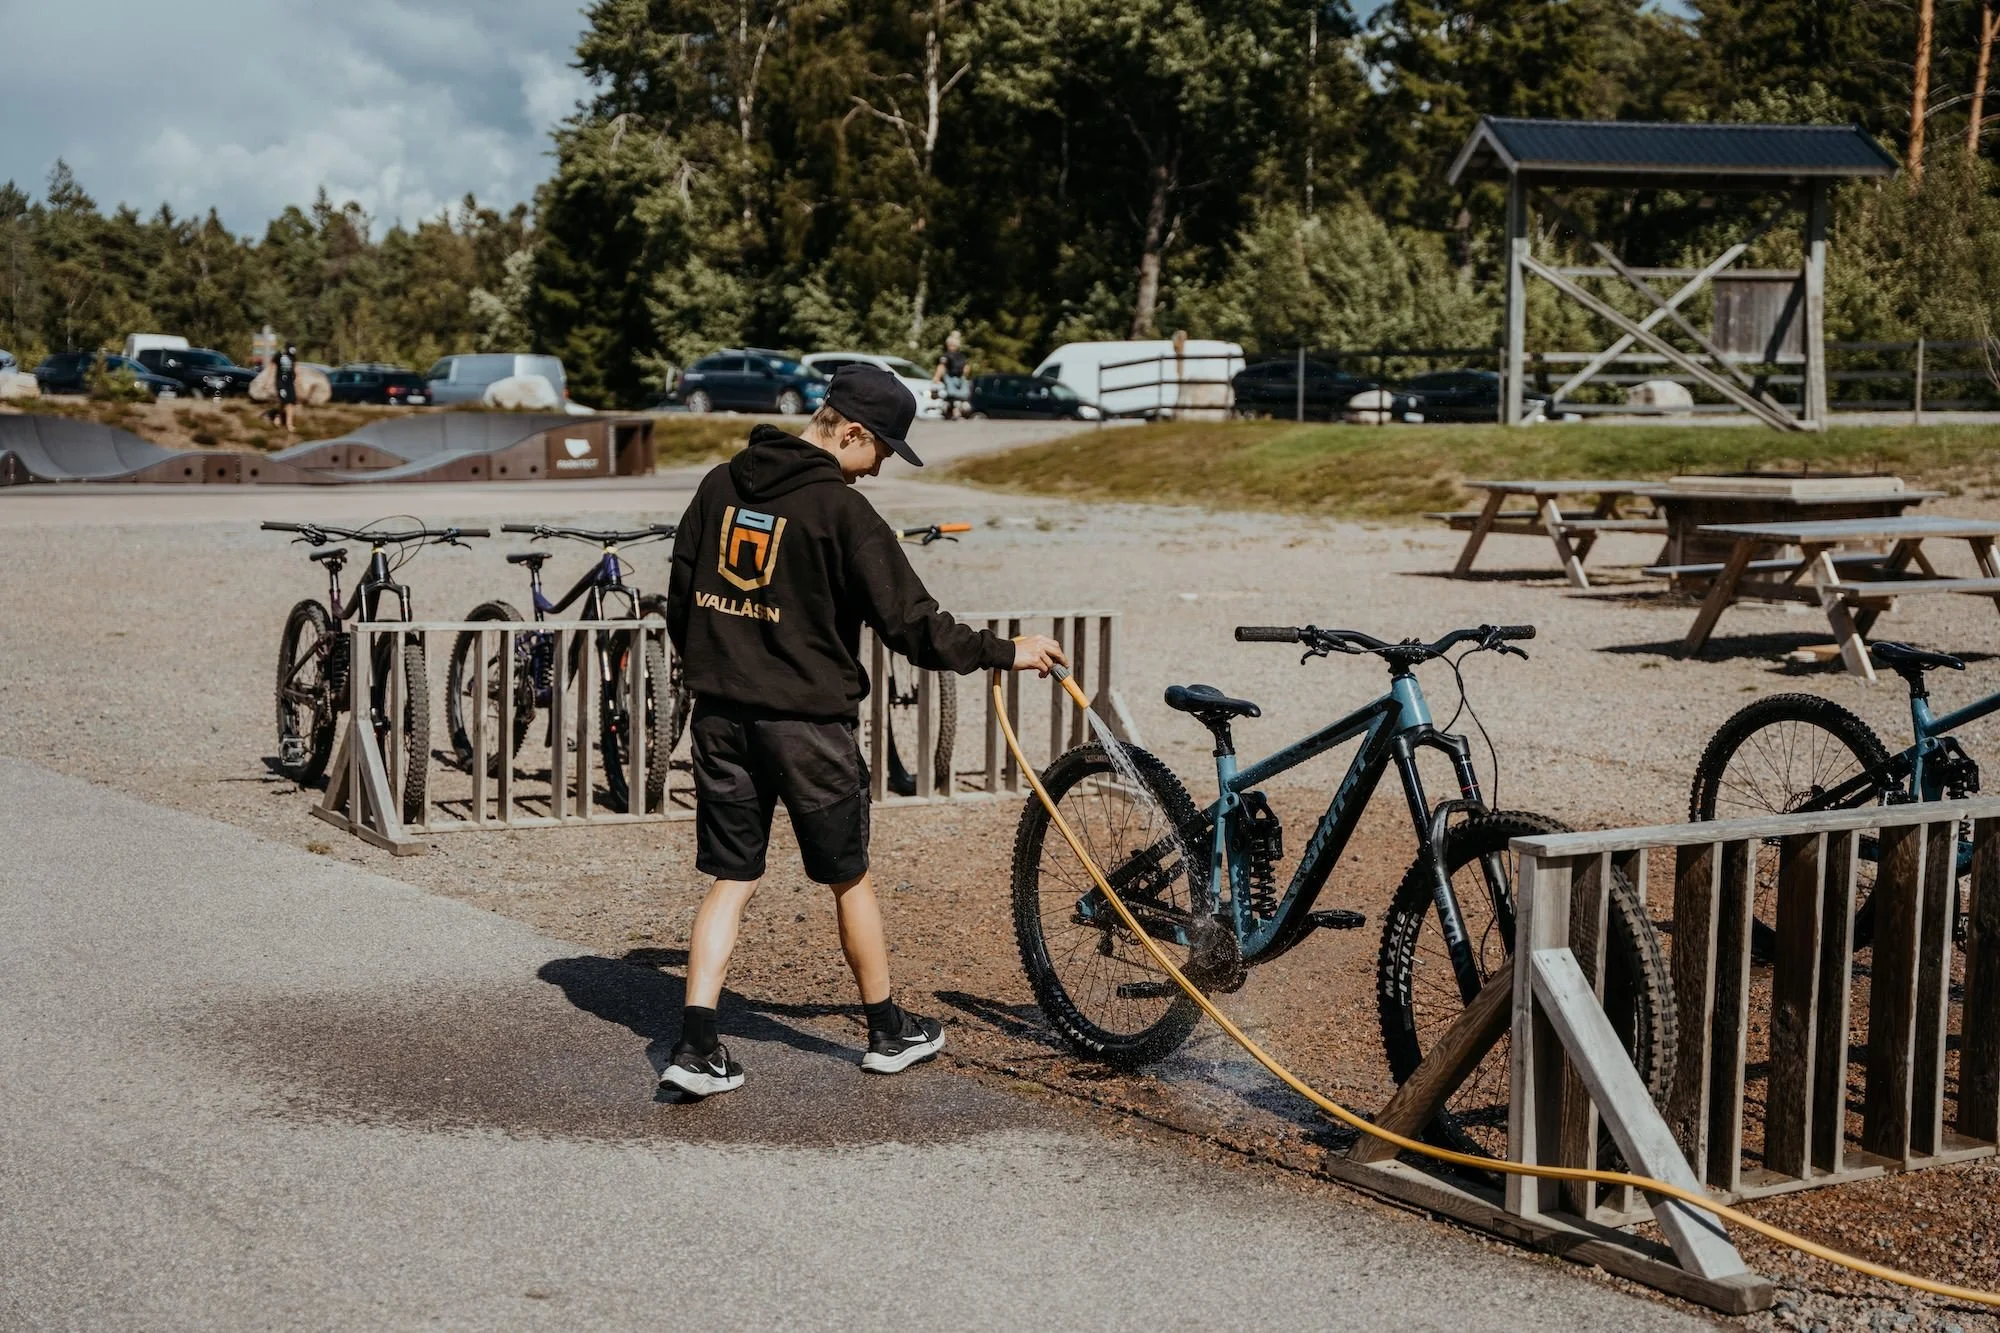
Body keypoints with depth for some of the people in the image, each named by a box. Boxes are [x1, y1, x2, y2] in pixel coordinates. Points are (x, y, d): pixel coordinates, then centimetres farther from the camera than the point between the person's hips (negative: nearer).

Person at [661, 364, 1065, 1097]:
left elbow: (680, 601, 12)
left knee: (731, 882, 9)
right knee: (849, 879, 12)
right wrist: (1007, 652, -2)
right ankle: (889, 1033, 26)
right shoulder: (840, 509, -14)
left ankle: (695, 1047, 0)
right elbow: (912, 623, -13)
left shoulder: (720, 486, 6)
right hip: (807, 722, -5)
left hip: (720, 716, 5)